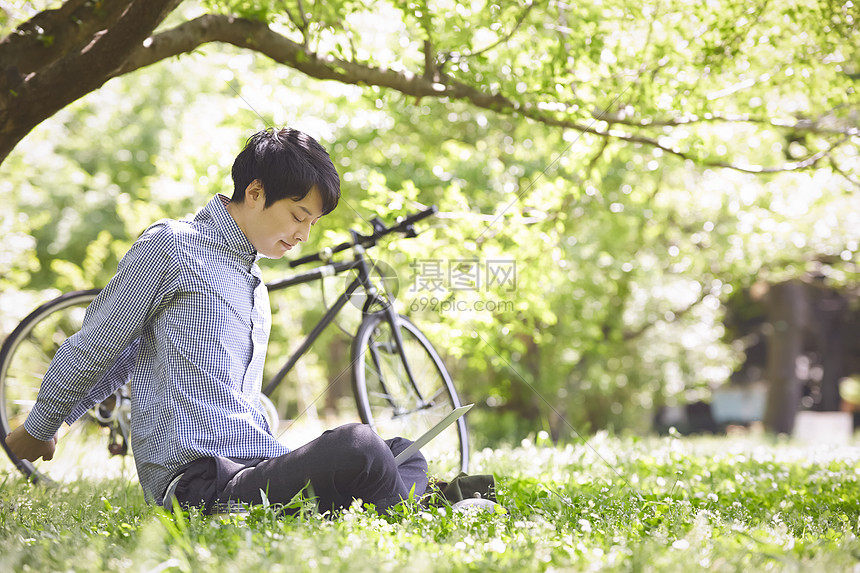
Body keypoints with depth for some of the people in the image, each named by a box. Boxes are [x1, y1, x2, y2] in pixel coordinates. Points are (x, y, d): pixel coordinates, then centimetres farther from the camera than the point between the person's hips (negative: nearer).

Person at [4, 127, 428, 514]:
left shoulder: (254, 281, 25)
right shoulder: (170, 247, -2)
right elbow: (93, 349, 5)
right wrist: (39, 428, 17)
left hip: (257, 467, 9)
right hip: (198, 483, -9)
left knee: (405, 454, -4)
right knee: (356, 447, -28)